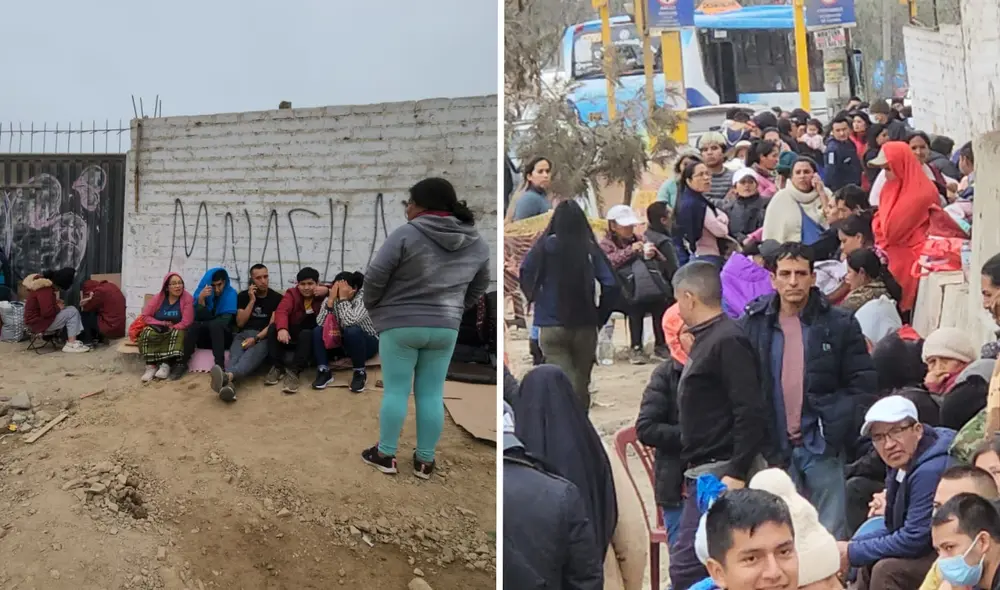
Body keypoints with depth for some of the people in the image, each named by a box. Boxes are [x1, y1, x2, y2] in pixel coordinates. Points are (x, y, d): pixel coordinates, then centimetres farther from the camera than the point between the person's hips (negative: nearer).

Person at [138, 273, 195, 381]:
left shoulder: (187, 298, -12)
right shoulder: (158, 298, -3)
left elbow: (186, 322, -17)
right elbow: (145, 316, -2)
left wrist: (170, 328, -20)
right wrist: (162, 324, -14)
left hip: (177, 331, -2)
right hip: (158, 331, 2)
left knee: (178, 334, -35)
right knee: (147, 333, -27)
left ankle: (166, 365, -38)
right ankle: (151, 366, -34)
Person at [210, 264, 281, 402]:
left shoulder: (276, 298, 8)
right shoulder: (243, 296, 15)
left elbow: (273, 324, -2)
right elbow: (240, 323, 7)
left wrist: (256, 338, -19)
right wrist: (252, 301, -2)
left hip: (263, 336, -2)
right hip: (243, 334, 2)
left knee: (252, 355, -40)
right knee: (235, 356, -36)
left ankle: (227, 376, -73)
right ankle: (228, 384, -70)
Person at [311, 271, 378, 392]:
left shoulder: (363, 297, -22)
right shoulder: (333, 298, -8)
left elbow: (350, 321, -39)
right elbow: (320, 322, -22)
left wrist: (343, 298, -35)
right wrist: (331, 299, -29)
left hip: (366, 343, -5)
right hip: (342, 342, 5)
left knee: (352, 331, -36)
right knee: (318, 331, -18)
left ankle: (360, 373, -19)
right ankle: (324, 372, -14)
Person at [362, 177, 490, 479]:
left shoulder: (405, 235, -15)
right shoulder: (477, 244, 2)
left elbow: (374, 277, -12)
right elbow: (478, 288, 13)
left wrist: (374, 308, 5)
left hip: (400, 325, -4)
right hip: (444, 329, 4)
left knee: (396, 390, 5)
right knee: (432, 394, 9)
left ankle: (386, 455, 13)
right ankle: (425, 460, 14)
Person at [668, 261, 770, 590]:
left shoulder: (727, 341, -14)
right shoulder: (707, 339, 16)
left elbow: (751, 411, -21)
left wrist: (737, 472, -23)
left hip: (722, 470, -10)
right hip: (706, 469, 10)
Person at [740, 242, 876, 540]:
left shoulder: (840, 324, 0)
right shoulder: (753, 324, 2)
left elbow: (863, 384, 0)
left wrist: (834, 423, -9)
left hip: (822, 448, -1)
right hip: (775, 450, 1)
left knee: (831, 535, 5)